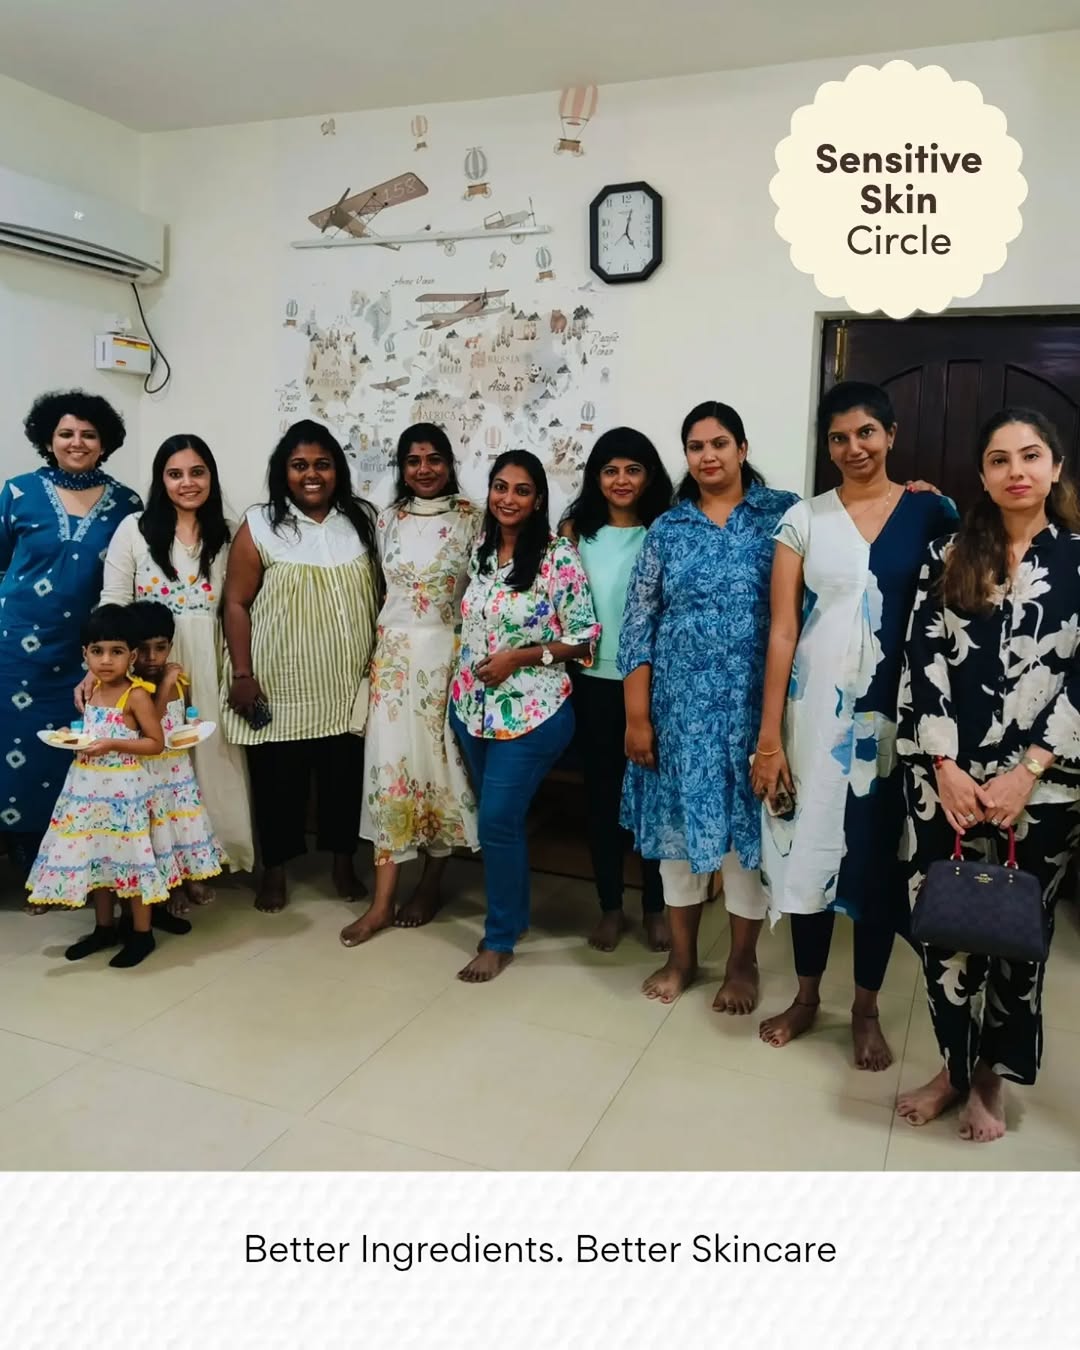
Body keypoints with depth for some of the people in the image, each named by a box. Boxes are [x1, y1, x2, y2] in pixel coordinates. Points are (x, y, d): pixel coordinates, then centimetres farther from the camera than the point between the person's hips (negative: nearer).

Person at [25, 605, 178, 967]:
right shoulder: (91, 691, 8)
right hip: (88, 786, 7)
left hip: (123, 788, -7)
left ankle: (141, 933, 13)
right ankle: (105, 927, 29)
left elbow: (156, 743, -15)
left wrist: (112, 744, -22)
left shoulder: (136, 695, -14)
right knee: (92, 855, 14)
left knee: (130, 856, 0)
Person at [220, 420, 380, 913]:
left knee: (345, 772, 11)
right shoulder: (259, 526, -4)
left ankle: (343, 861, 30)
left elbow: (379, 593, 10)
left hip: (347, 682, 3)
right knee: (278, 777, 7)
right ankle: (275, 869, 25)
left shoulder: (362, 519, 5)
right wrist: (242, 675, -9)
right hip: (281, 683, -2)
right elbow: (236, 603, -4)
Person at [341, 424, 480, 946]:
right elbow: (379, 589, 13)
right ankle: (383, 899, 4)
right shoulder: (386, 520, 8)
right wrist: (376, 648, 10)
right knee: (390, 762, -1)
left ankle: (430, 883, 21)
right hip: (395, 653, 2)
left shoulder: (470, 519, -1)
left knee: (440, 760, 3)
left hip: (449, 652, -2)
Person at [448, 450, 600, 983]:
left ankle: (500, 939, 13)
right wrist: (462, 686, 9)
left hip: (530, 714, -6)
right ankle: (513, 913, 35)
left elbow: (584, 638, -12)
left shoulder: (558, 556, -13)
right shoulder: (480, 549, 6)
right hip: (473, 707, 6)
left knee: (498, 821, -5)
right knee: (496, 819, 16)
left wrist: (518, 657, -18)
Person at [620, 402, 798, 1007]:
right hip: (680, 704, 2)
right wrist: (637, 717, -3)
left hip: (751, 705, -2)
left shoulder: (783, 513, 1)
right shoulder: (667, 530, 5)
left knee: (748, 826, 8)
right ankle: (682, 955, 29)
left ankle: (743, 961, 27)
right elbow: (637, 627, 2)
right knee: (679, 823, 10)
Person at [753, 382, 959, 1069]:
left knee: (880, 857, 9)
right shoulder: (804, 519, 1)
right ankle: (806, 996, 29)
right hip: (815, 710, 0)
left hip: (894, 713, 0)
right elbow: (782, 630, -2)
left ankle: (866, 1009, 28)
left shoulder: (931, 512, 1)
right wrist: (769, 734, -6)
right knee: (809, 848, 8)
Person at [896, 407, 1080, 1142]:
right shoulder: (948, 556, 5)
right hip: (945, 778, 1)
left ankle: (991, 1075, 31)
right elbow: (923, 660, -1)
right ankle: (955, 1064, 29)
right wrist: (944, 767, -9)